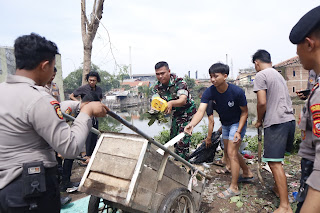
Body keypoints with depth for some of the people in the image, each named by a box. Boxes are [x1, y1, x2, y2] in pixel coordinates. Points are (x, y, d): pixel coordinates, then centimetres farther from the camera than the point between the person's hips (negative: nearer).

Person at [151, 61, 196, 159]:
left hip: (187, 112, -6)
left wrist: (171, 103, -62)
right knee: (173, 138, 13)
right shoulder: (157, 87, -8)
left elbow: (183, 100, -41)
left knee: (182, 140, -13)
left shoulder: (179, 82, -26)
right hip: (175, 114, 6)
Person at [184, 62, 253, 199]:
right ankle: (247, 173, 42)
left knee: (231, 153, -10)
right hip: (225, 124, 6)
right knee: (229, 152, 18)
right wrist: (192, 124, -52)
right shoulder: (209, 92, -20)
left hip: (238, 123, -6)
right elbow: (201, 110, -33)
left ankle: (234, 188, 5)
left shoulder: (237, 92, -28)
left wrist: (238, 131, -24)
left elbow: (244, 112, -15)